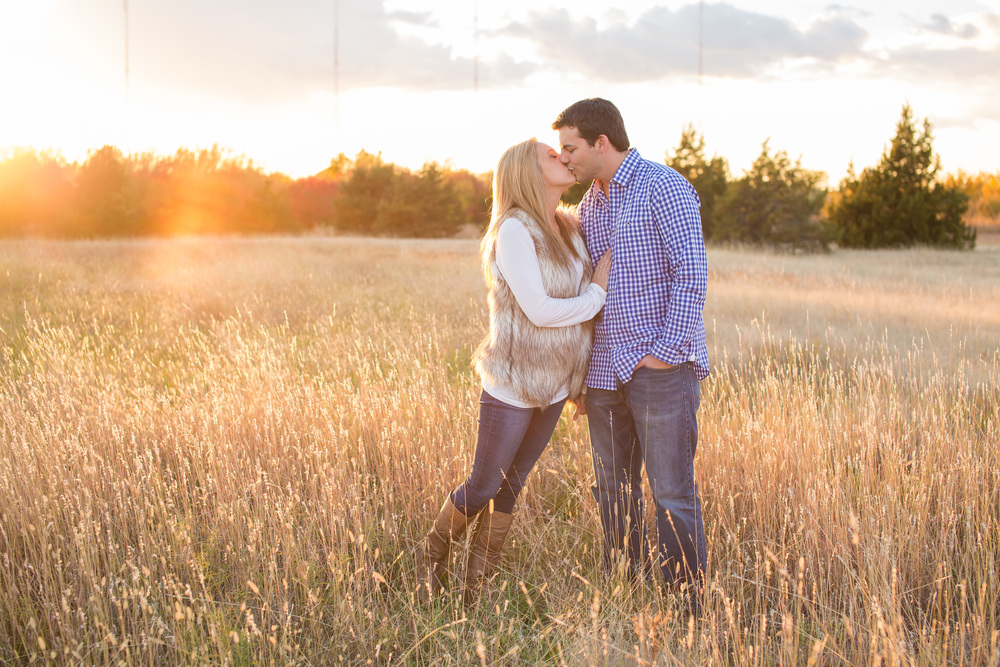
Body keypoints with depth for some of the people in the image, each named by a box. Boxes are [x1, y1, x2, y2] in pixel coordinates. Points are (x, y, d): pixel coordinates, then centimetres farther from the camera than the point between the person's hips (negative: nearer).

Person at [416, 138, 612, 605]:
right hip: (512, 385, -6)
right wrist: (597, 294, -8)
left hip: (555, 386, 6)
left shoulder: (570, 230, 7)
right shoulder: (515, 230, -16)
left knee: (511, 487, 14)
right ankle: (433, 556, 32)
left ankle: (477, 587, 26)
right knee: (483, 487, 6)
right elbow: (538, 310, -21)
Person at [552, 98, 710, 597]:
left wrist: (667, 350, -17)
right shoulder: (590, 204, 16)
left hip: (661, 368, -8)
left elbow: (691, 273, -15)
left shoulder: (663, 188, -9)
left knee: (671, 492, -4)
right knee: (614, 490, 12)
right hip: (606, 370, 8)